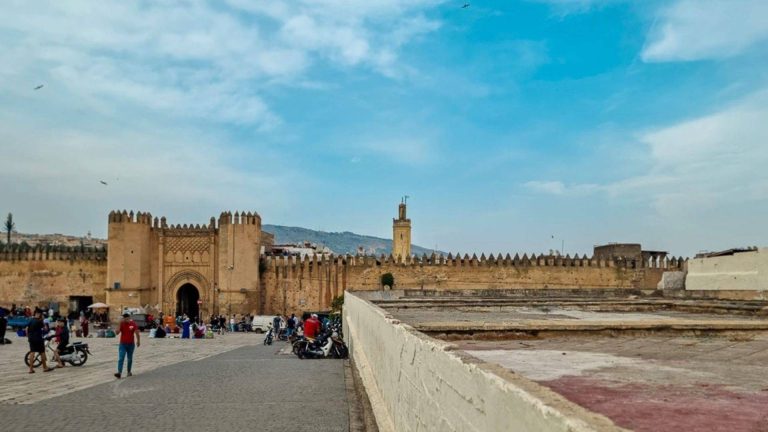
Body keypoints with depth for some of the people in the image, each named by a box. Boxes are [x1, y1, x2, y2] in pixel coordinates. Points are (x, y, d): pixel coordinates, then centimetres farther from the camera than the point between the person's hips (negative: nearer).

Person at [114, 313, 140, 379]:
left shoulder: (133, 324, -4)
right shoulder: (122, 324, -3)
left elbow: (137, 333, 3)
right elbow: (117, 333, -13)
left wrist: (138, 341, 4)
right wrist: (120, 324, -19)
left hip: (131, 344, 0)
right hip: (122, 344, 0)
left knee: (130, 359, 11)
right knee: (121, 358, -11)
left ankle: (129, 372, 24)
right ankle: (119, 373, -18)